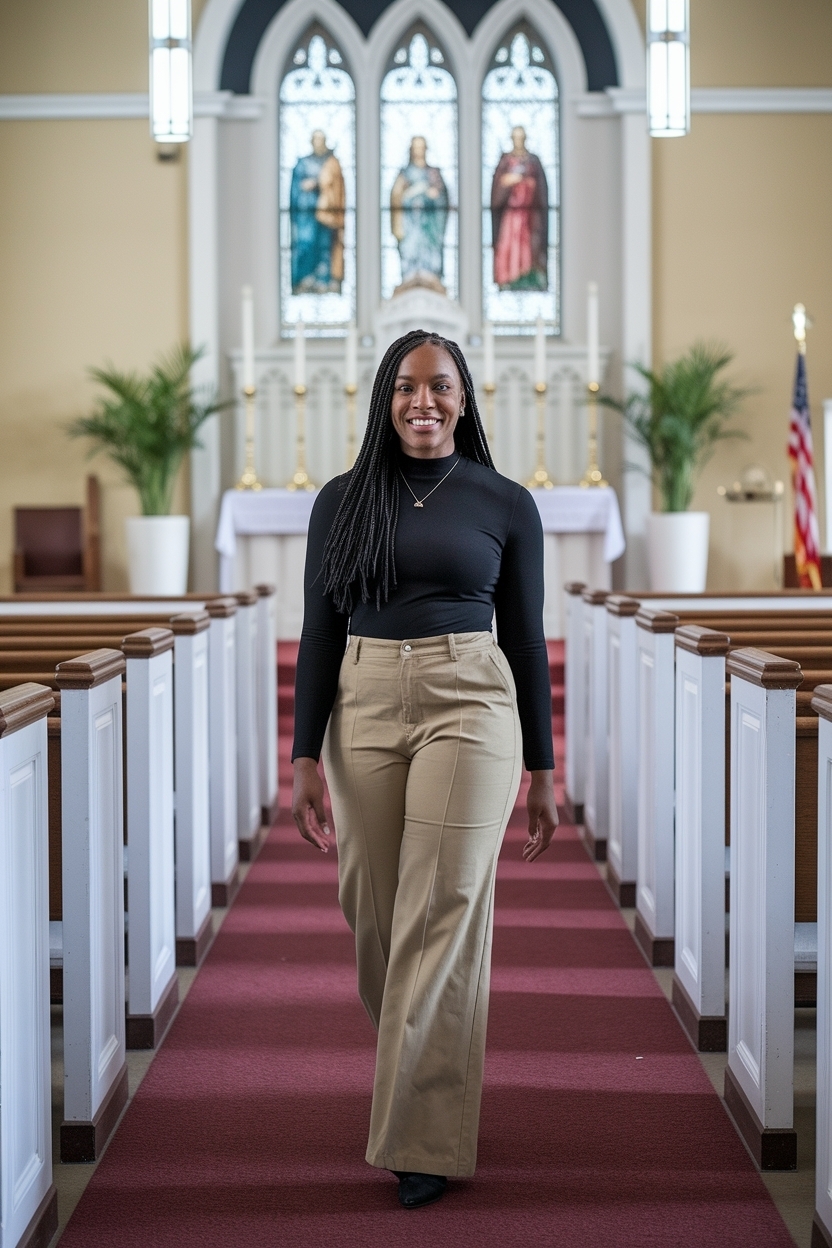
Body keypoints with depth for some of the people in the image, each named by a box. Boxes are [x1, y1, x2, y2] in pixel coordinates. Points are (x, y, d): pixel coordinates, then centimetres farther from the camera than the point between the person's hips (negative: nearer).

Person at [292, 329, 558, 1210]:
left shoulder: (505, 504, 3)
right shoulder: (343, 500, 7)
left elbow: (527, 642, 6)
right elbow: (319, 635, 6)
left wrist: (543, 774, 5)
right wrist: (305, 760, -2)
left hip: (470, 708, -2)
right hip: (365, 712, 3)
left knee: (443, 919, -7)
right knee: (374, 915, 7)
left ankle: (425, 1140, 0)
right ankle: (410, 1075, 33)